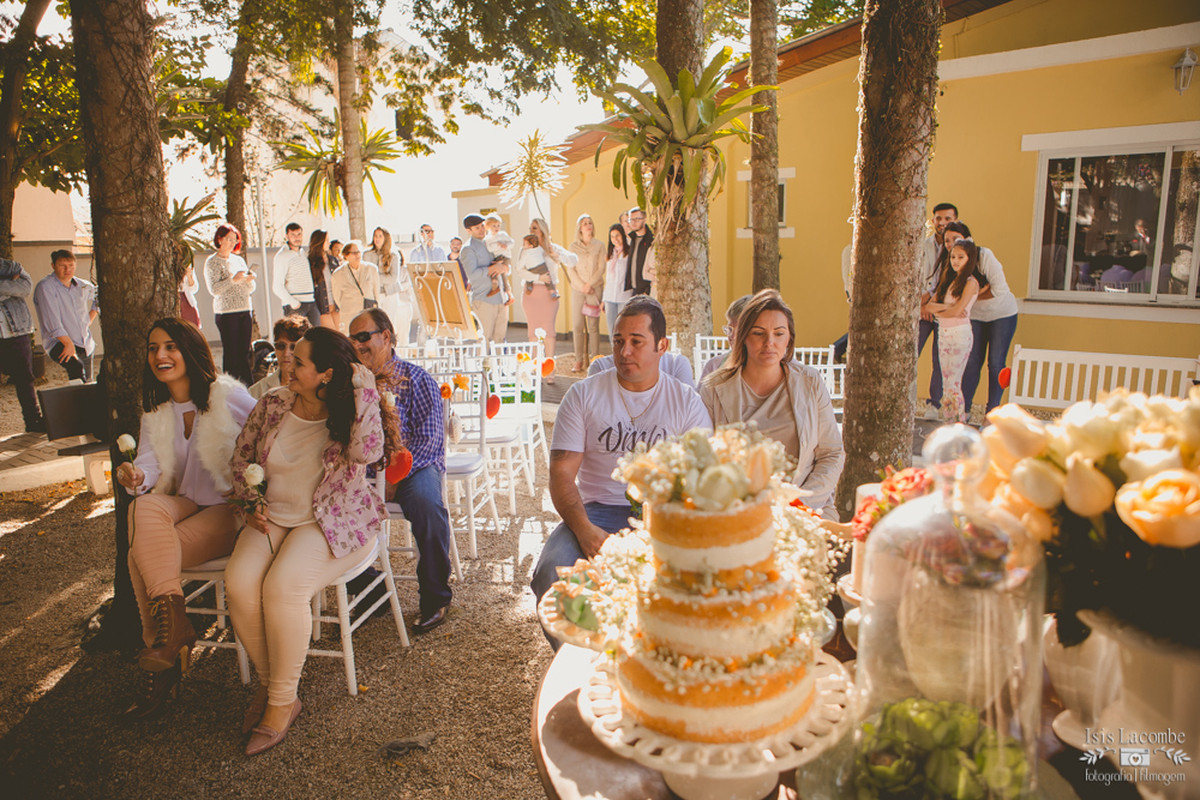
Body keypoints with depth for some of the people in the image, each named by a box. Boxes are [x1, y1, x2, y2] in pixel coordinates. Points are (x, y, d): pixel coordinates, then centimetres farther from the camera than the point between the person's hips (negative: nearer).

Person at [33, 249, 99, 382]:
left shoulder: (83, 286, 9)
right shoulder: (45, 287, -10)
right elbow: (53, 322, -17)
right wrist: (69, 344, -23)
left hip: (86, 345, 7)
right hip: (58, 343, -7)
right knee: (77, 368, -35)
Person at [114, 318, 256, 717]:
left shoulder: (229, 395, -9)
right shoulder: (154, 410, 11)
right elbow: (150, 465, 2)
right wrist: (136, 477, -22)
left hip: (230, 508, -5)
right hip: (185, 503, 5)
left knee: (143, 555, -25)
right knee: (144, 507, -30)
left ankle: (161, 657, -14)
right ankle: (172, 622, -32)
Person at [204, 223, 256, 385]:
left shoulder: (239, 260, 17)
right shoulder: (212, 262, 0)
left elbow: (251, 290, 18)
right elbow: (214, 289, -12)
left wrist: (249, 279, -3)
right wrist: (233, 280, -21)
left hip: (245, 311, 5)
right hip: (226, 313, -5)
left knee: (244, 352, 5)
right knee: (230, 352, -5)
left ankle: (248, 385, 8)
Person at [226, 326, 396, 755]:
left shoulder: (349, 414, -9)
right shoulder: (273, 405, 3)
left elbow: (368, 451, -32)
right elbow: (242, 457, 17)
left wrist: (365, 389, -26)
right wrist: (250, 504, 2)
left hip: (332, 523, -5)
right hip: (273, 517, 5)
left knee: (282, 587, -29)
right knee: (239, 584, -21)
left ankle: (282, 701, -8)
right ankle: (268, 682, 3)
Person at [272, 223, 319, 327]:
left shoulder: (302, 252, 19)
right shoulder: (282, 256, -5)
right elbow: (277, 287, -11)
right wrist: (293, 303, -17)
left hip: (311, 303, 7)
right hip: (294, 307, -7)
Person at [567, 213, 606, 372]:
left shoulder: (599, 245, 7)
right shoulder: (574, 246, 9)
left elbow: (601, 268, 1)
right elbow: (570, 269, 5)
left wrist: (590, 284, -9)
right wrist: (581, 285, -6)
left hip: (595, 288, -1)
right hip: (577, 289, 1)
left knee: (593, 325, -3)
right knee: (577, 325, -2)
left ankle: (594, 359, 3)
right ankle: (579, 360, 5)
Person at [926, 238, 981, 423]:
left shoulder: (971, 282, -7)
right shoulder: (948, 278, 15)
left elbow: (957, 311, -17)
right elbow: (929, 305, 5)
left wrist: (938, 310, -2)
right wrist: (947, 307, -10)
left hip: (960, 334, -7)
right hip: (943, 333, 7)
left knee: (953, 384, -7)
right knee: (946, 383, 8)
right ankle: (948, 423, 13)